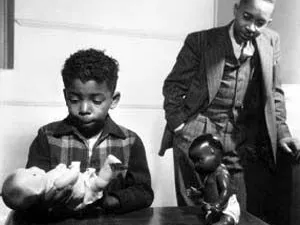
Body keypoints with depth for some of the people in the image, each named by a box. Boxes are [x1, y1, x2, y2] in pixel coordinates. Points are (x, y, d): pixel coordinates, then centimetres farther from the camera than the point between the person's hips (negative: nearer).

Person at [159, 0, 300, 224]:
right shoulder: (200, 41, -2)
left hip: (245, 146, 3)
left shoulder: (271, 41, 8)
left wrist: (281, 132, 5)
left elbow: (274, 92, 15)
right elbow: (173, 86, 2)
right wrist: (179, 126, -7)